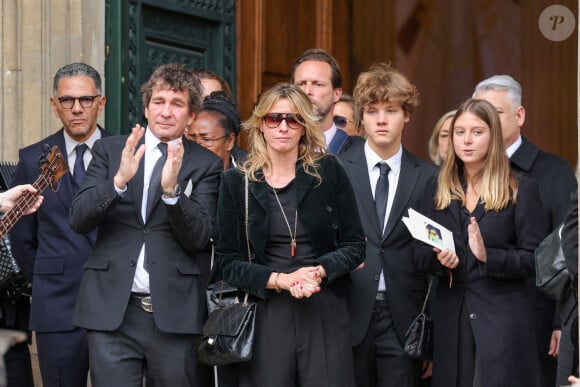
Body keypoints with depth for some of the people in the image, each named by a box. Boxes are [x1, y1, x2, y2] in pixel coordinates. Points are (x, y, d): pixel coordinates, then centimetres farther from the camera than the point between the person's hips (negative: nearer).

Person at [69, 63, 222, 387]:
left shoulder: (206, 163, 5)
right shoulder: (110, 150, 8)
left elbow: (199, 238, -3)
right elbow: (79, 219, -1)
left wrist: (172, 189, -19)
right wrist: (119, 180, -17)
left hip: (174, 312, 0)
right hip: (112, 310, 0)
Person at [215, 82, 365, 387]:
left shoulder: (329, 171, 2)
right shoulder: (236, 181, 3)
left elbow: (355, 245, 4)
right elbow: (228, 262, 1)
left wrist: (319, 272, -14)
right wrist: (281, 280, -13)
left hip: (325, 312, 0)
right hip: (265, 314, 0)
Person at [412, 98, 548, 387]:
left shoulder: (521, 190, 0)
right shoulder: (437, 189, 11)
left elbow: (535, 259, -5)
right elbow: (418, 254, 9)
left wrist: (488, 256, -21)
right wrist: (438, 259, -13)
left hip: (503, 319, -3)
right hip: (450, 317, 3)